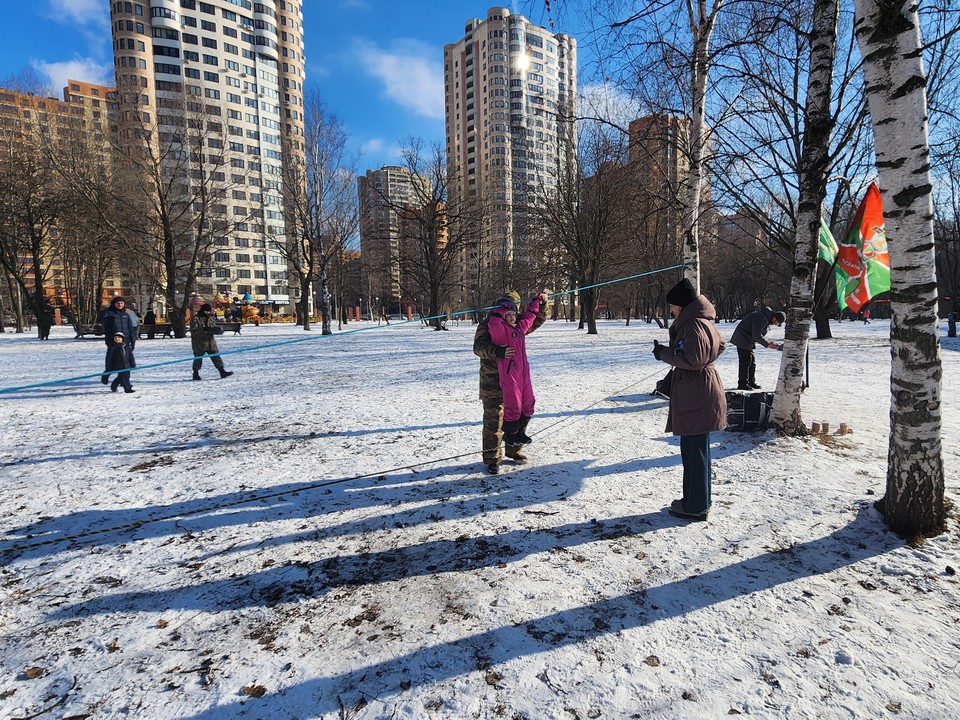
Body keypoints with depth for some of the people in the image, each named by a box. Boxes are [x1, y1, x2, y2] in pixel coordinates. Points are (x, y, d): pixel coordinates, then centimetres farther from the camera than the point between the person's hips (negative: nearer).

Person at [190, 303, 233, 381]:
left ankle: (222, 372, 1)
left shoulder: (210, 319, 12)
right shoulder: (196, 318, -4)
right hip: (199, 344, -4)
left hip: (211, 343, 4)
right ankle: (196, 374, 22)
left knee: (216, 357, 0)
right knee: (198, 359, 6)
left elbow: (219, 330, 11)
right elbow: (193, 330, -18)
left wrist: (219, 329, -13)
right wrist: (203, 329, -30)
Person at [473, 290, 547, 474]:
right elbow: (479, 347, -24)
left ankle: (514, 450, 33)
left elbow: (537, 320, 23)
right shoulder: (486, 325, -9)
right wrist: (498, 352, -42)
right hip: (493, 383, -6)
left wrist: (541, 304, 4)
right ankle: (492, 458, 11)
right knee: (493, 421, -1)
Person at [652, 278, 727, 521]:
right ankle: (697, 500, 28)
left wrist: (664, 353, -10)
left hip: (696, 398, -11)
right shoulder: (702, 321, 16)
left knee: (694, 451, -2)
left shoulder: (693, 324, -16)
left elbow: (693, 359, -23)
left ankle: (696, 506, 8)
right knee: (695, 449, 17)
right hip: (697, 394, 11)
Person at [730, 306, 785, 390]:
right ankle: (742, 384, -4)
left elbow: (761, 334, 15)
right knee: (745, 362, -9)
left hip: (748, 341, 11)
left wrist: (769, 343, 3)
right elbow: (756, 335, -27)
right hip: (743, 340, -11)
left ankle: (751, 382, 20)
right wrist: (768, 344, -20)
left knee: (752, 362, 13)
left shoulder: (767, 319, 9)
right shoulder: (762, 319, -24)